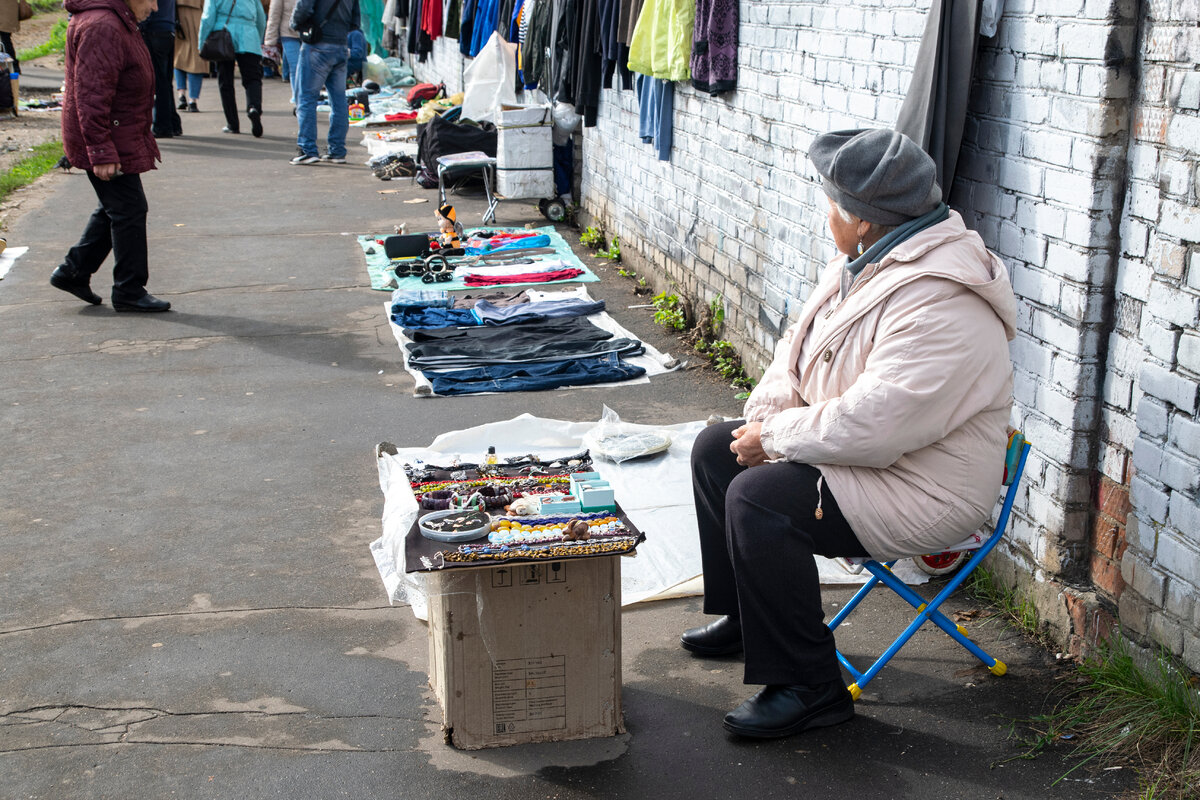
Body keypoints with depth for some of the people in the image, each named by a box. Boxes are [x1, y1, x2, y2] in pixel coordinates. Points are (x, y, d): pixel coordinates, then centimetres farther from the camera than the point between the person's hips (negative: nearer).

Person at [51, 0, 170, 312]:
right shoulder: (102, 28, -21)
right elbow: (91, 97, -25)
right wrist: (101, 152, -26)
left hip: (123, 139, 10)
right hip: (111, 143, -10)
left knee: (114, 209, 17)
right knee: (129, 210, -3)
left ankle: (73, 272, 27)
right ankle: (129, 291, 6)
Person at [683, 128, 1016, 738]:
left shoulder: (940, 304, -30)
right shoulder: (870, 262, 3)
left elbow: (870, 426, -34)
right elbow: (800, 345, 12)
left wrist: (774, 437, -19)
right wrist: (763, 417, -5)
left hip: (921, 491, -11)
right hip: (854, 449, 11)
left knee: (759, 496, -28)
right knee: (716, 450, 11)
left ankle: (810, 689, -15)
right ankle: (743, 616, 26)